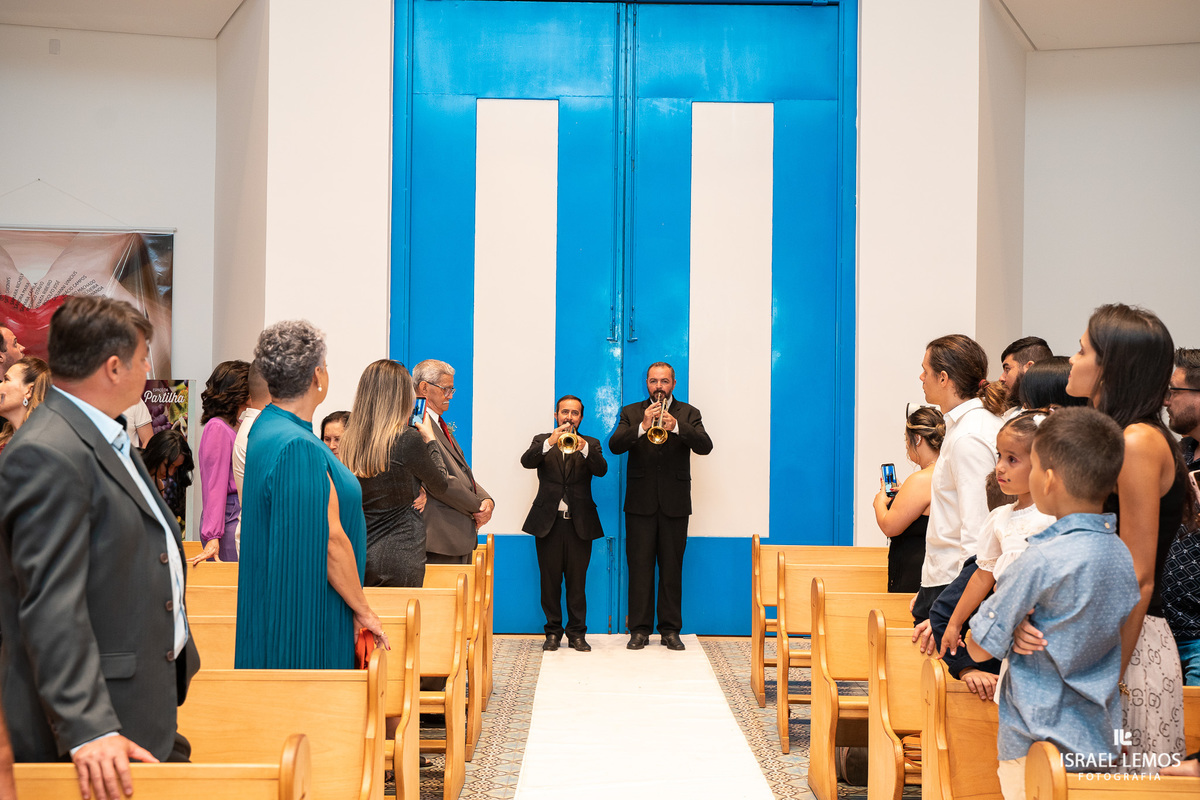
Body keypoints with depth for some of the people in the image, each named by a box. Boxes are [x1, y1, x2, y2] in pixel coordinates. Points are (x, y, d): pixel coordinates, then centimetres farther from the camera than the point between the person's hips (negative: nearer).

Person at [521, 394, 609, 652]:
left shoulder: (591, 444, 10)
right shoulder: (542, 441, 10)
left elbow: (601, 469, -9)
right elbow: (526, 461, -10)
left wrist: (583, 448, -28)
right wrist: (550, 443, -27)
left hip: (580, 523, 0)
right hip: (548, 521, 0)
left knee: (577, 582, 2)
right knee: (550, 581, 3)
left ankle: (577, 633, 10)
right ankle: (553, 631, 14)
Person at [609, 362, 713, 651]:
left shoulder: (688, 414, 7)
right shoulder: (631, 413, 8)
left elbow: (705, 446, -9)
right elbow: (614, 445, -7)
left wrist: (676, 426, -25)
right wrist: (642, 426, -23)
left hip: (675, 504, 0)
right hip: (640, 503, 0)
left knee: (672, 569, 3)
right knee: (640, 567, 1)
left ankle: (670, 630, 10)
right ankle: (640, 629, 8)